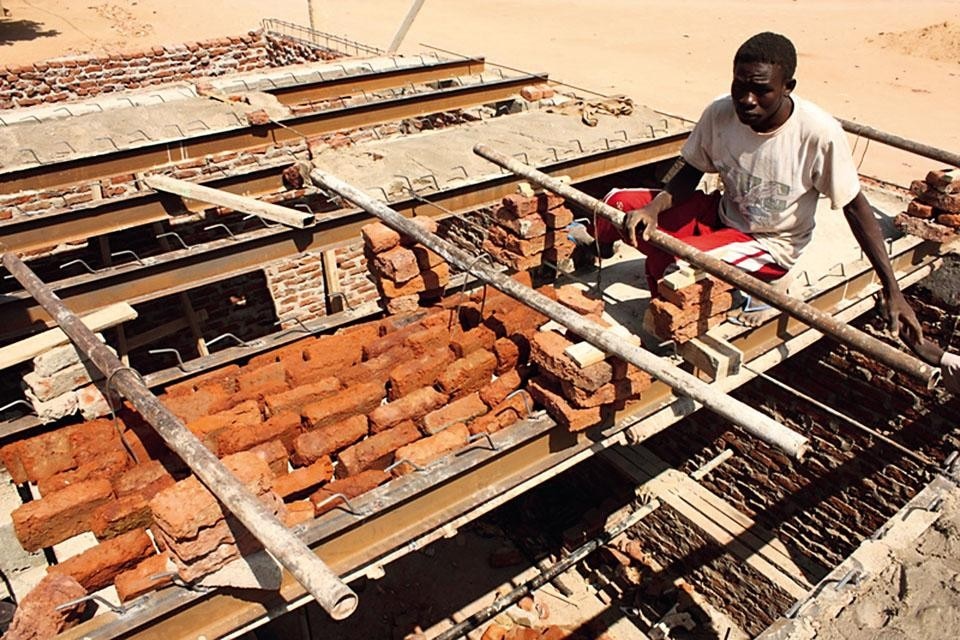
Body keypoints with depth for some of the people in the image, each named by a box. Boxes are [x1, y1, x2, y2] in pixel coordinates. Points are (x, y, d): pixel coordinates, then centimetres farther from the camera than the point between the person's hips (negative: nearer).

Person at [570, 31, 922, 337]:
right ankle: (597, 243, 23)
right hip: (722, 214, 5)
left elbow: (855, 207, -17)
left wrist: (893, 292, -17)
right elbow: (690, 172, -2)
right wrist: (652, 209, -23)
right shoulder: (720, 113, -16)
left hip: (769, 246, -4)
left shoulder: (819, 134, -26)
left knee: (666, 260, -31)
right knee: (619, 203, -10)